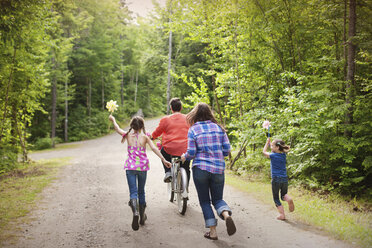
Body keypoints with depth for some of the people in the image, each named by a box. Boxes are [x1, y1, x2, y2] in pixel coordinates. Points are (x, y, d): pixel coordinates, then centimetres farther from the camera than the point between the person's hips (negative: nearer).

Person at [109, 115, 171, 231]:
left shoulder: (128, 135, 0)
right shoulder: (145, 137, -1)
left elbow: (118, 129, 17)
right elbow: (154, 148, -10)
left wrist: (113, 120, 35)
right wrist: (164, 160, -11)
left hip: (130, 166, -1)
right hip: (142, 166, 1)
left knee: (133, 192, -5)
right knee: (141, 191, 17)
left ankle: (135, 212, -33)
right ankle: (142, 217, 27)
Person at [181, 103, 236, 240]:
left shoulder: (193, 130, -3)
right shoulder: (218, 128, 5)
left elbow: (191, 153, -8)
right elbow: (227, 150, 2)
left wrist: (184, 157, 14)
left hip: (200, 168, -2)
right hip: (218, 169, 2)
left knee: (204, 201, 11)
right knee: (217, 198, 15)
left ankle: (213, 232, 8)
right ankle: (227, 215, -16)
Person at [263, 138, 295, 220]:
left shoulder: (273, 156, -9)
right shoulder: (284, 155, 6)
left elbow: (264, 152, 10)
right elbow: (276, 151, 27)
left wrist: (267, 142, 18)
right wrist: (270, 143, 23)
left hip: (276, 179, -5)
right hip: (284, 179, 5)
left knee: (276, 198, 8)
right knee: (283, 195, 20)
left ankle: (282, 214, -3)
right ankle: (288, 198, -15)